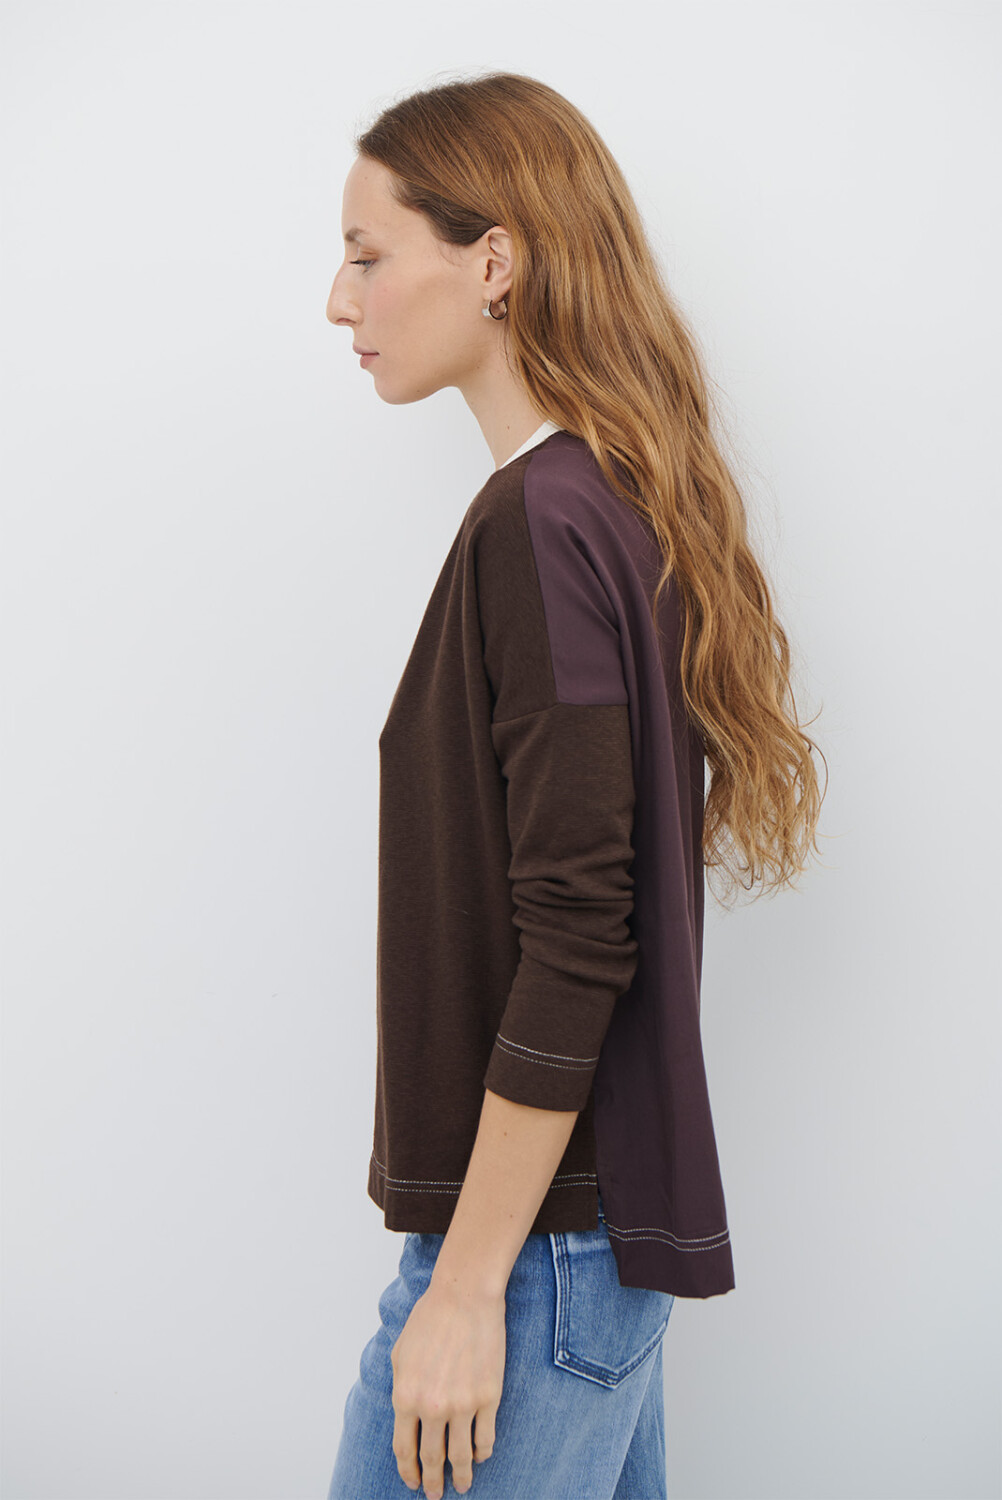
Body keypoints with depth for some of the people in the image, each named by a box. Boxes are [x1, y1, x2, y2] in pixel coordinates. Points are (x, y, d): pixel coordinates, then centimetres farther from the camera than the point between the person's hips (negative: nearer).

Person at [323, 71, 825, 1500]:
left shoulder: (540, 523, -18)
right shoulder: (628, 501, 10)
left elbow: (573, 940, -22)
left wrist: (467, 1284, -17)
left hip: (541, 1235, -9)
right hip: (610, 1213, 9)